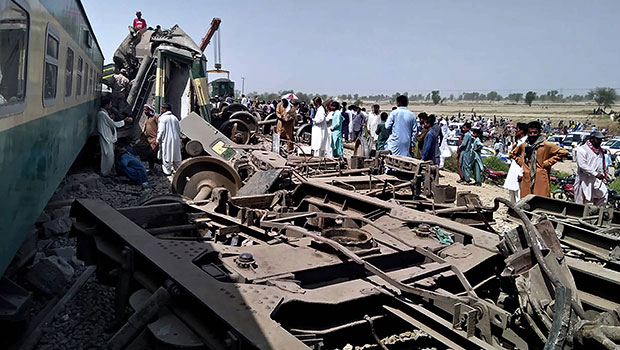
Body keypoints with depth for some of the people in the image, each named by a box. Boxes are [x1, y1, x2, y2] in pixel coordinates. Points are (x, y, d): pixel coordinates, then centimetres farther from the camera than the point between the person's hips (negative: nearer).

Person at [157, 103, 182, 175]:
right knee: (176, 155, 13)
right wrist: (178, 138, 21)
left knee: (166, 156, 3)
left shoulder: (162, 118, -10)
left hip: (166, 140, -6)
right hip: (175, 140, 6)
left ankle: (168, 171, 7)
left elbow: (161, 131, -13)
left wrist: (158, 140, -5)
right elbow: (179, 129, 12)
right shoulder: (174, 117, 9)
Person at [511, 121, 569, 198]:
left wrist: (548, 163, -7)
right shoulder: (523, 146, 11)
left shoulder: (546, 145, -3)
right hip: (526, 181, 4)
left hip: (541, 181, -4)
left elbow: (564, 152, -6)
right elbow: (513, 153, 30)